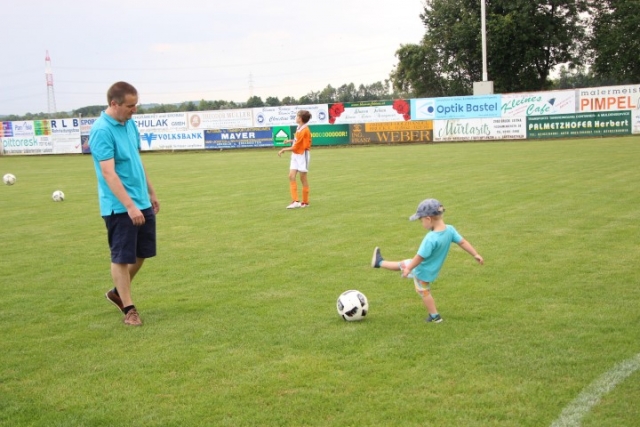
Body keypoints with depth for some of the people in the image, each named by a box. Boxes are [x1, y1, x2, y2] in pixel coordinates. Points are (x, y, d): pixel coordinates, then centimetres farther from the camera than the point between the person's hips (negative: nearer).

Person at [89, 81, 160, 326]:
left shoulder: (129, 124, 7)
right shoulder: (101, 131, -18)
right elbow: (108, 173, -24)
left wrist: (151, 193, 21)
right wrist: (130, 206, -28)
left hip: (142, 203, 8)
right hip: (119, 207, -8)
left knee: (142, 253, 15)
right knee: (122, 258, 2)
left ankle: (118, 293, 34)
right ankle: (128, 309, 13)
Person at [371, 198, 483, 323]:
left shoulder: (431, 239, -38)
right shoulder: (450, 229, -17)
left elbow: (420, 257, -29)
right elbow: (462, 242, -8)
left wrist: (409, 268, -14)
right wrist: (475, 254, 4)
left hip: (423, 272, -8)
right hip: (431, 267, 8)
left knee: (425, 293, 18)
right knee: (403, 264, 26)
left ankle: (435, 316, 33)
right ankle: (380, 263, 45)